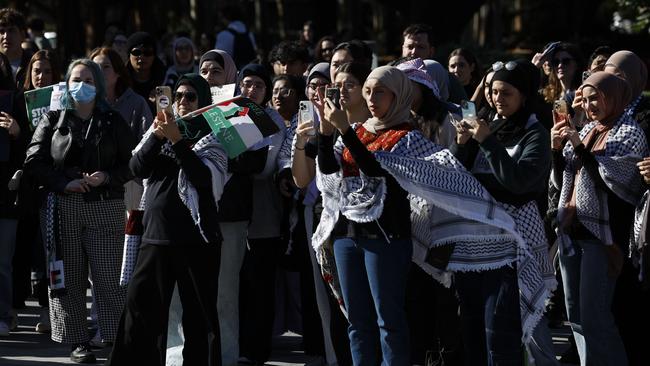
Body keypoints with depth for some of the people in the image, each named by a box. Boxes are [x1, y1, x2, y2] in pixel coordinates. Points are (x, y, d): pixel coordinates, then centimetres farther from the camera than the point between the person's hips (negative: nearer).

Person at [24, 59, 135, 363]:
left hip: (105, 207, -1)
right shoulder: (53, 120, 9)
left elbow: (132, 163, 7)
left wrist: (107, 177, -11)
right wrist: (65, 183, -10)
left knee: (110, 277, -7)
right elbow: (35, 160, 2)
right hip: (62, 206, 1)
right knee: (68, 277, 0)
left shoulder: (113, 122, 9)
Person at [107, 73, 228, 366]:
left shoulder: (211, 137, 1)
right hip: (156, 233, 4)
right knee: (140, 308, 1)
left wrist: (177, 140, -18)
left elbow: (205, 177, -15)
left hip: (196, 238, -4)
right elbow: (137, 168, 3)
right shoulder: (158, 131, 15)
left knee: (199, 314, -2)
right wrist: (157, 136, -10)